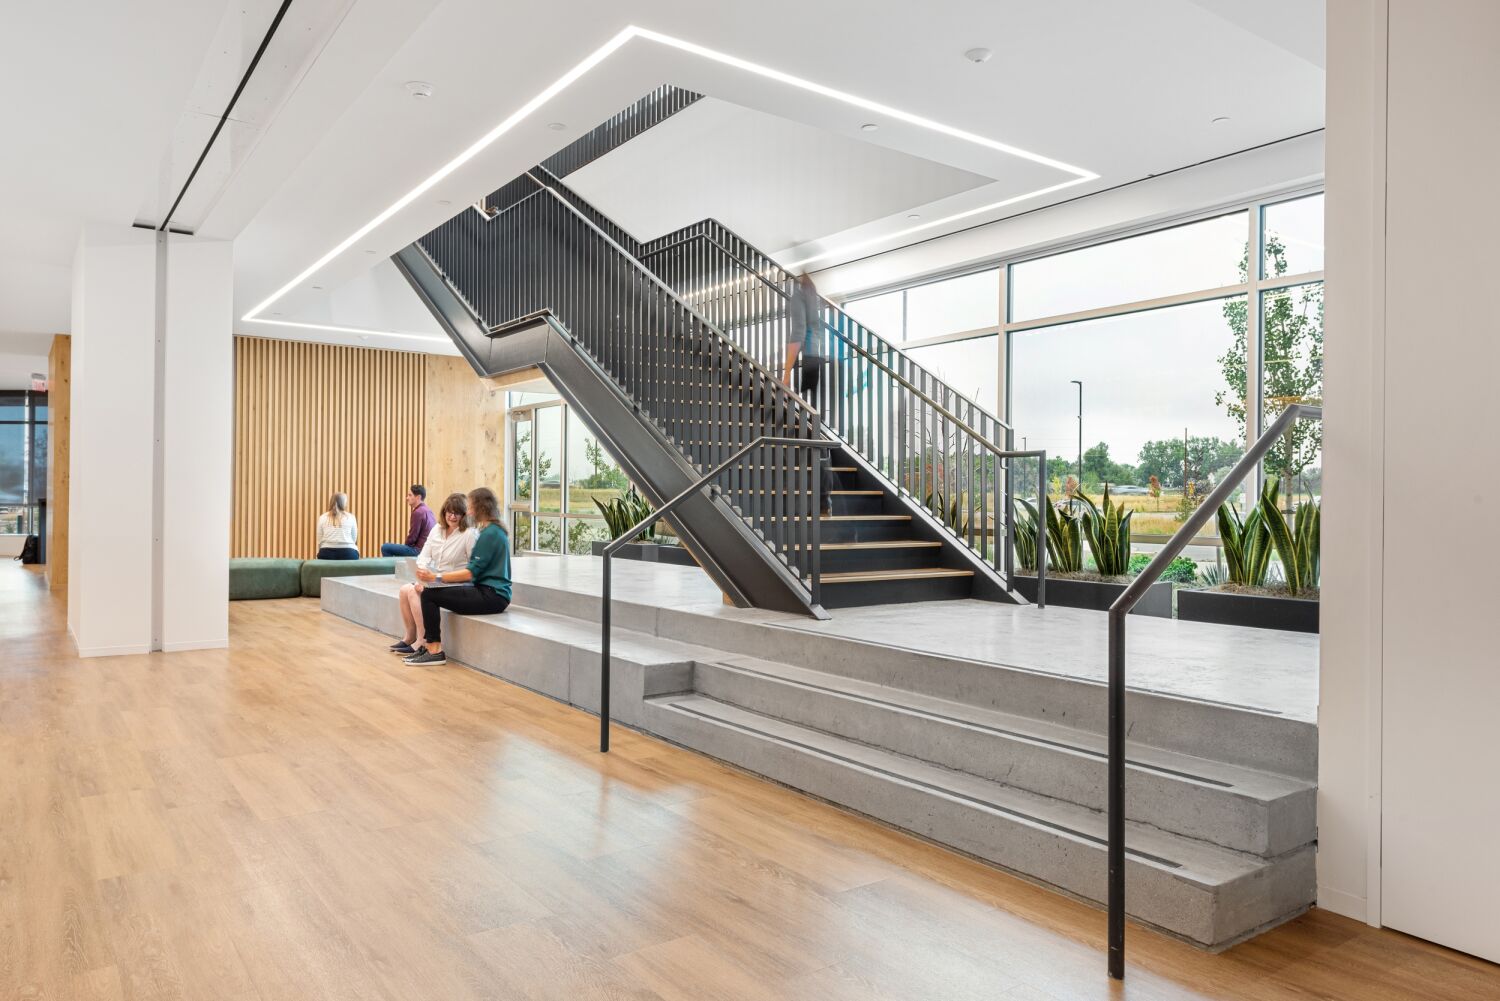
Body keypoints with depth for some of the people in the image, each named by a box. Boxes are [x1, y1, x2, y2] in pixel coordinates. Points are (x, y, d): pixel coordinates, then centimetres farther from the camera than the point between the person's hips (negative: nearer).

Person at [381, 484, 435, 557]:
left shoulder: (418, 512, -16)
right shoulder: (428, 510, 13)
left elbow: (412, 537, -14)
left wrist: (405, 545, 4)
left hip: (419, 549, -10)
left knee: (385, 547, -9)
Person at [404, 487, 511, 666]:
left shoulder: (490, 534, -14)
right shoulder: (495, 531, 17)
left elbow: (472, 572, -17)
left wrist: (437, 577, -15)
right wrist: (447, 576, 11)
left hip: (491, 597, -10)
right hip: (491, 592, 10)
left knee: (429, 594, -11)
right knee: (430, 592, 6)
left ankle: (435, 651, -5)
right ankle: (430, 648, 5)